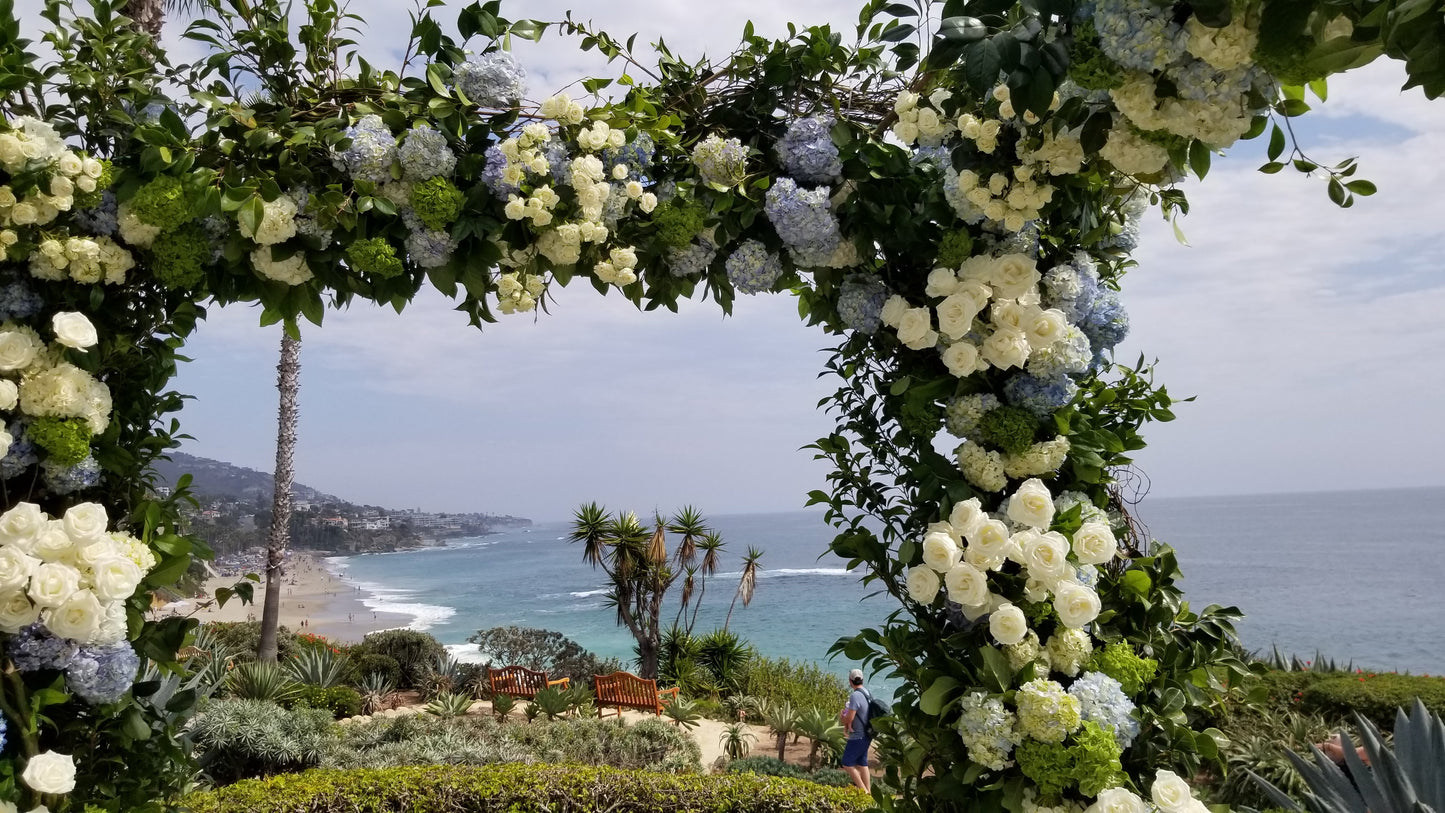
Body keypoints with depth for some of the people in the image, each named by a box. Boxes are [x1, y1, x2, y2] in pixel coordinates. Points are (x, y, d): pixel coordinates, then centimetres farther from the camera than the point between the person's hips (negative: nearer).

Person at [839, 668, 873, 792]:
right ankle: (868, 791, 17)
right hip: (866, 735, 9)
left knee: (847, 763, -1)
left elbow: (849, 718, -21)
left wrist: (841, 717, 0)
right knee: (862, 763, 15)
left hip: (857, 736, -9)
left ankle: (864, 791, -2)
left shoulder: (855, 696, -21)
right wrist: (847, 722, 9)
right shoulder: (868, 694, 8)